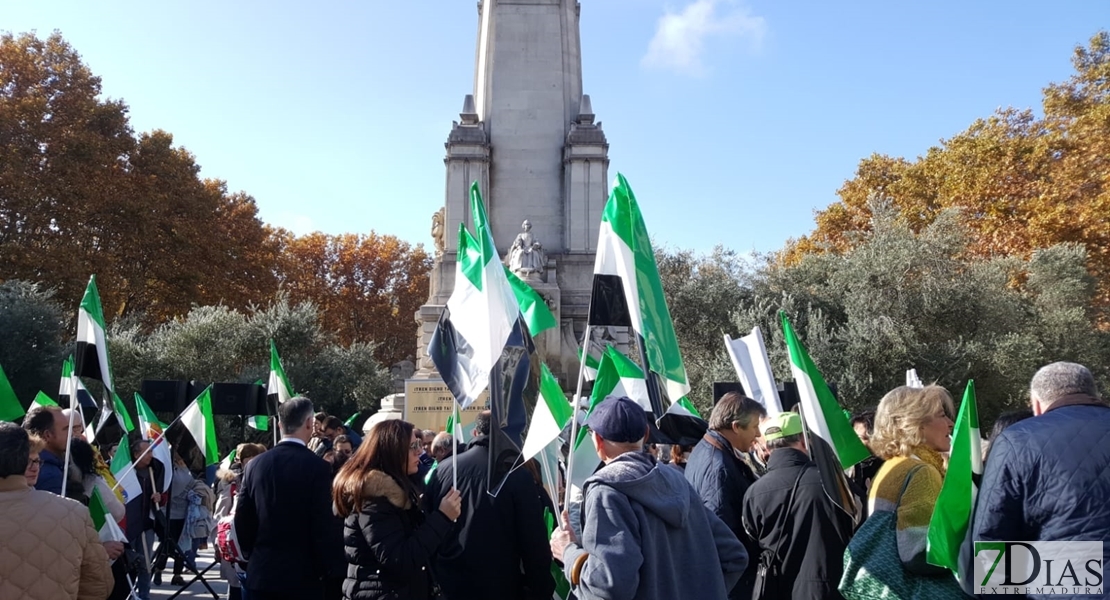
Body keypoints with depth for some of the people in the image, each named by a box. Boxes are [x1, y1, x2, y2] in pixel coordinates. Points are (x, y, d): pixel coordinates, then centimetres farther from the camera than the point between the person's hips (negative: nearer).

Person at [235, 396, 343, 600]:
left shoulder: (255, 465, 2)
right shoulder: (317, 467, -13)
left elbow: (242, 520, 7)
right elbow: (325, 526, -14)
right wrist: (328, 569, -1)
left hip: (260, 574, 5)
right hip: (303, 575, -5)